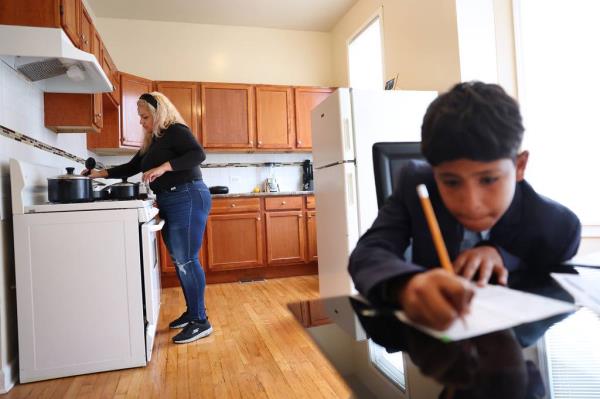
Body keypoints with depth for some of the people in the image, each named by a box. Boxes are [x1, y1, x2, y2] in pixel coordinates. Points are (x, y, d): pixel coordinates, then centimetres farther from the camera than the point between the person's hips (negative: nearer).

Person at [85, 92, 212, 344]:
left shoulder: (176, 130, -6)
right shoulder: (153, 141, 21)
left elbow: (198, 154, -21)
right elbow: (131, 167, 27)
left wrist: (164, 167, -26)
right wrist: (102, 173, 19)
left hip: (187, 199, -9)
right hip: (170, 203, 9)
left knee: (186, 260, -8)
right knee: (179, 261, 11)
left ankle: (201, 321, 1)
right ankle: (191, 312, 23)